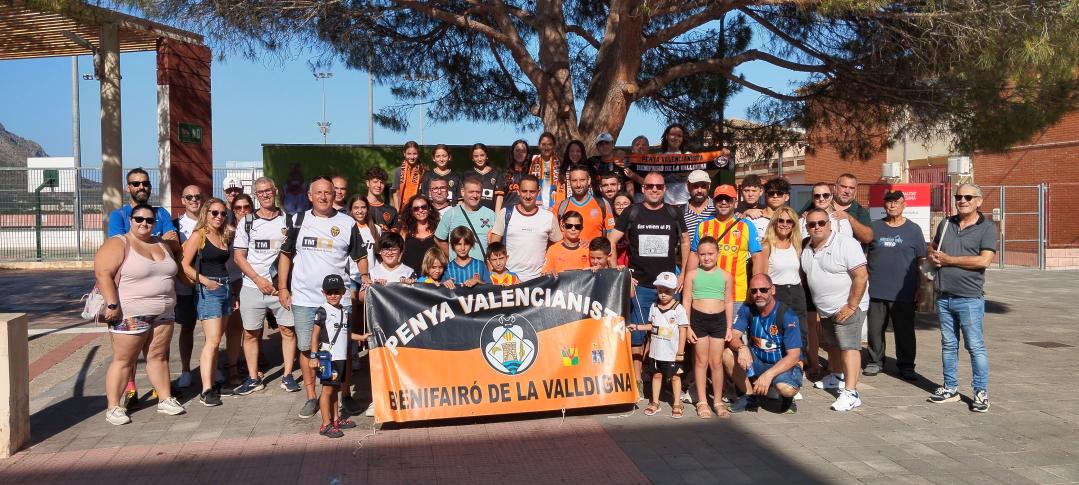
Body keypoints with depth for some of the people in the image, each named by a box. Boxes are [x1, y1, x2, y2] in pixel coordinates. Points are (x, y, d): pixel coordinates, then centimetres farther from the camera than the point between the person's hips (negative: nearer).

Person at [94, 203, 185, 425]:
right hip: (130, 315, -6)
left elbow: (171, 274, 22)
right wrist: (112, 304, -22)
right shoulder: (118, 244, -8)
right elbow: (103, 274, -16)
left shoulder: (161, 244, 13)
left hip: (163, 314, 6)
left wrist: (171, 300, 17)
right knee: (123, 360, 0)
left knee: (159, 356, 11)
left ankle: (165, 399, 19)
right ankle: (113, 407, 7)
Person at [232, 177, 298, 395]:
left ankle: (287, 375, 10)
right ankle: (253, 378, 17)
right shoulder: (246, 222, 5)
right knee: (251, 333, 5)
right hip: (253, 286, 1)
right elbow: (238, 256, 2)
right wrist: (258, 279, -9)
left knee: (288, 330, -1)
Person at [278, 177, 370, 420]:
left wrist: (364, 275, -9)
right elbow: (286, 254, 10)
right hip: (303, 298, 1)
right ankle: (311, 398, 19)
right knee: (306, 348, 7)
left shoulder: (347, 223, 4)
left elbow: (360, 255, 10)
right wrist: (282, 287, 4)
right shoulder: (299, 221, 6)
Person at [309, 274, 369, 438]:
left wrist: (361, 337, 10)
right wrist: (314, 356, -14)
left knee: (335, 389, 16)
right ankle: (326, 425, 3)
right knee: (327, 389, -3)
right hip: (328, 357, -7)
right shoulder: (322, 311, -9)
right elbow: (315, 335, -10)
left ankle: (336, 419, 26)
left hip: (341, 357, 7)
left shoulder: (345, 311, 11)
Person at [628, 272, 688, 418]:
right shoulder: (654, 307, 2)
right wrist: (637, 327, 0)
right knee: (656, 375, 14)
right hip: (656, 351, 4)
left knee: (674, 376, 7)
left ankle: (676, 404, 18)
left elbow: (682, 331, -10)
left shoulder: (679, 309, -12)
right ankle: (655, 402, 24)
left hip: (672, 352, -4)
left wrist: (680, 351, -11)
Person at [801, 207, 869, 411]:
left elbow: (861, 276, -20)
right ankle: (837, 377, 42)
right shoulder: (807, 249, 8)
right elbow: (807, 277, 17)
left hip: (847, 307, -8)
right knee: (832, 345, 21)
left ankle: (850, 393, -15)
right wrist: (815, 307, 11)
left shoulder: (846, 244, -16)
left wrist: (851, 306, -21)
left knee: (848, 346, -13)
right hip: (825, 309, 8)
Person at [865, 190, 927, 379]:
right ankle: (875, 361, 23)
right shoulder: (874, 227, 7)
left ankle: (906, 365, 19)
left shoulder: (913, 229, 4)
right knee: (875, 329, 9)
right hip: (875, 291, 2)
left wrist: (919, 291, 2)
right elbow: (863, 255, 12)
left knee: (905, 331, 5)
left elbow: (920, 263, 6)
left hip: (903, 293, -1)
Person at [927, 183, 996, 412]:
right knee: (948, 345, 13)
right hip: (944, 297, 6)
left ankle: (981, 392, 9)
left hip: (969, 298, -6)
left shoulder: (987, 227, -5)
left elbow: (984, 260, -16)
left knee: (975, 346, -1)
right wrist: (933, 257, -1)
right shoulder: (946, 224, 12)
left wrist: (948, 259, -11)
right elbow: (933, 250, 23)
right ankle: (950, 388, 22)